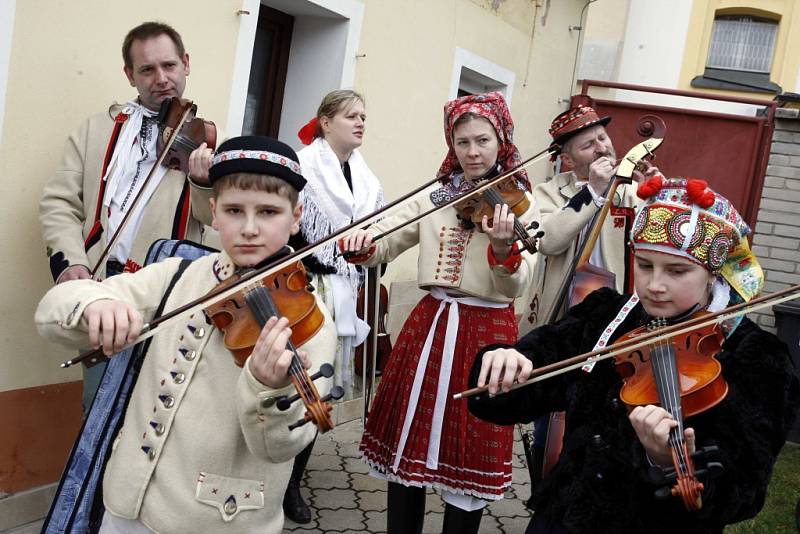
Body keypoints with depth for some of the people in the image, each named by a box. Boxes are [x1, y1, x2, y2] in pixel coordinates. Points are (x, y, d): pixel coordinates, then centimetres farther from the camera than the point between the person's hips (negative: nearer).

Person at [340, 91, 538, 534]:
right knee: (408, 437, 12)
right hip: (429, 323, 4)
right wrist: (363, 242, -18)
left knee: (469, 450, 4)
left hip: (487, 331, -4)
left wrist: (503, 246, -34)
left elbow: (514, 287, -14)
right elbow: (382, 247, 5)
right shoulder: (434, 197, 8)